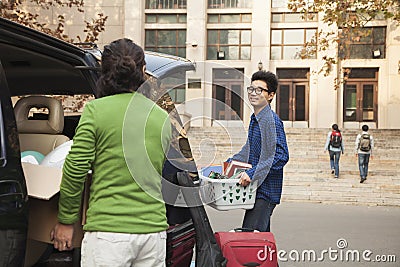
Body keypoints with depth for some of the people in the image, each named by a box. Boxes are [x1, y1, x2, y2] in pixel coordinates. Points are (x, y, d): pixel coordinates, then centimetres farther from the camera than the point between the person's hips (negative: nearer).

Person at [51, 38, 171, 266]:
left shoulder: (96, 110, -4)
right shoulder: (163, 118, 10)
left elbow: (76, 169, -7)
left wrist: (66, 220, 4)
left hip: (108, 230, -4)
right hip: (153, 229, 5)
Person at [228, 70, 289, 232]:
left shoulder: (271, 121, -15)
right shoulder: (255, 119, 15)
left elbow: (282, 156, -23)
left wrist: (252, 173, -26)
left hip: (266, 191, -9)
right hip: (257, 189, 10)